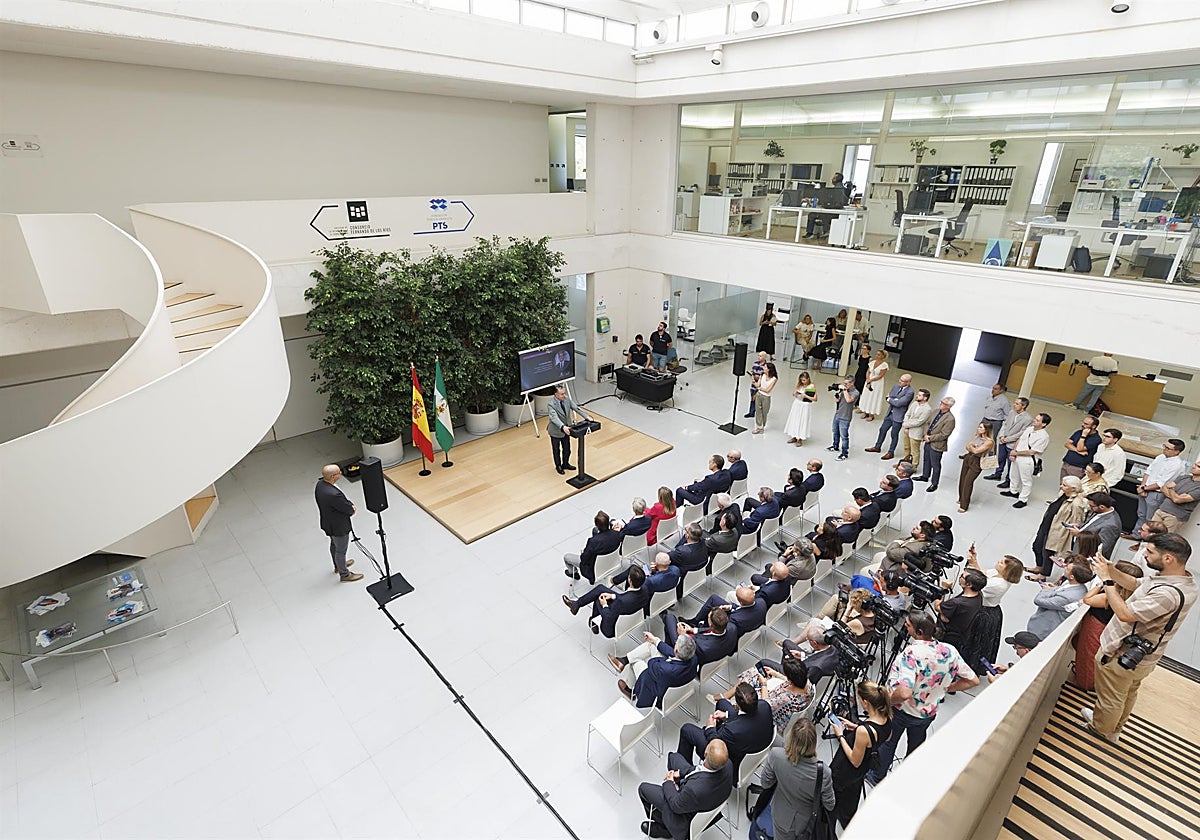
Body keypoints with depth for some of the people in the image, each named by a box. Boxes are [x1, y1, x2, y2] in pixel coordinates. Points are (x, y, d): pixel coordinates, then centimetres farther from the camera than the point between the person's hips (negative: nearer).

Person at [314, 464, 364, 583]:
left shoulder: (320, 484, -14)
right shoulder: (333, 494, -41)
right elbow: (349, 510, -26)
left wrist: (350, 505, -13)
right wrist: (352, 508, -5)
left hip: (328, 523, 9)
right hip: (339, 527, -9)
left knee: (334, 545, 31)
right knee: (341, 550, 15)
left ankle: (338, 565, 55)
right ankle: (344, 574, 37)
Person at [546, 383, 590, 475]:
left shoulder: (567, 399, -10)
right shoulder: (551, 405, -29)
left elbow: (577, 408, -10)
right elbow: (555, 418, -41)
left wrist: (587, 417, -21)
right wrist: (563, 427, -56)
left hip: (566, 429, 5)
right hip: (556, 431, -5)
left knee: (567, 449, 20)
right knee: (556, 450, 17)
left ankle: (565, 464, 45)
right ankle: (558, 466, 40)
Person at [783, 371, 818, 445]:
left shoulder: (812, 387, -13)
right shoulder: (800, 385, 3)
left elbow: (815, 399, -14)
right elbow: (794, 394, 12)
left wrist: (805, 396, -20)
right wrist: (795, 393, -10)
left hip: (805, 407, -6)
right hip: (797, 405, 6)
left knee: (802, 422, 1)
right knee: (795, 420, 13)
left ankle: (800, 439, 13)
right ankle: (794, 437, 27)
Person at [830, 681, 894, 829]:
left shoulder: (864, 730, -41)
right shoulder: (887, 717, -19)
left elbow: (855, 761, -26)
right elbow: (887, 736, 6)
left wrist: (840, 735, -19)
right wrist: (856, 727, 2)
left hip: (844, 774, -7)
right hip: (865, 767, 7)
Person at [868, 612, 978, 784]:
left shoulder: (912, 652, -36)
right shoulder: (949, 651, -17)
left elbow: (904, 693, -42)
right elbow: (973, 680, -6)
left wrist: (888, 700, -23)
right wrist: (945, 688, 3)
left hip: (901, 711, -4)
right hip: (928, 712, 5)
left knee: (887, 743, 21)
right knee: (916, 744, 29)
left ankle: (877, 777, 40)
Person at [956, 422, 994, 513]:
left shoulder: (989, 442, -15)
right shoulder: (977, 437, 7)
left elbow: (976, 451, -20)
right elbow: (967, 446, 7)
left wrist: (971, 447, -1)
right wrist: (972, 449, -13)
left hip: (976, 462, -7)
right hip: (968, 458, 7)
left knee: (968, 482, -8)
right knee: (962, 479, 12)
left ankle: (964, 506, -1)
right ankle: (961, 499, 32)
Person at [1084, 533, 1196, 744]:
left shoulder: (1169, 593, -38)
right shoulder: (1183, 578, -7)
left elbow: (1125, 614, -35)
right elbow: (1136, 584, 6)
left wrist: (1107, 579, -29)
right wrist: (1110, 569, -7)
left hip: (1121, 656, -9)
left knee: (1110, 698, 19)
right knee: (1128, 694, 31)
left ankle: (1102, 729, 42)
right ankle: (1115, 728, 52)